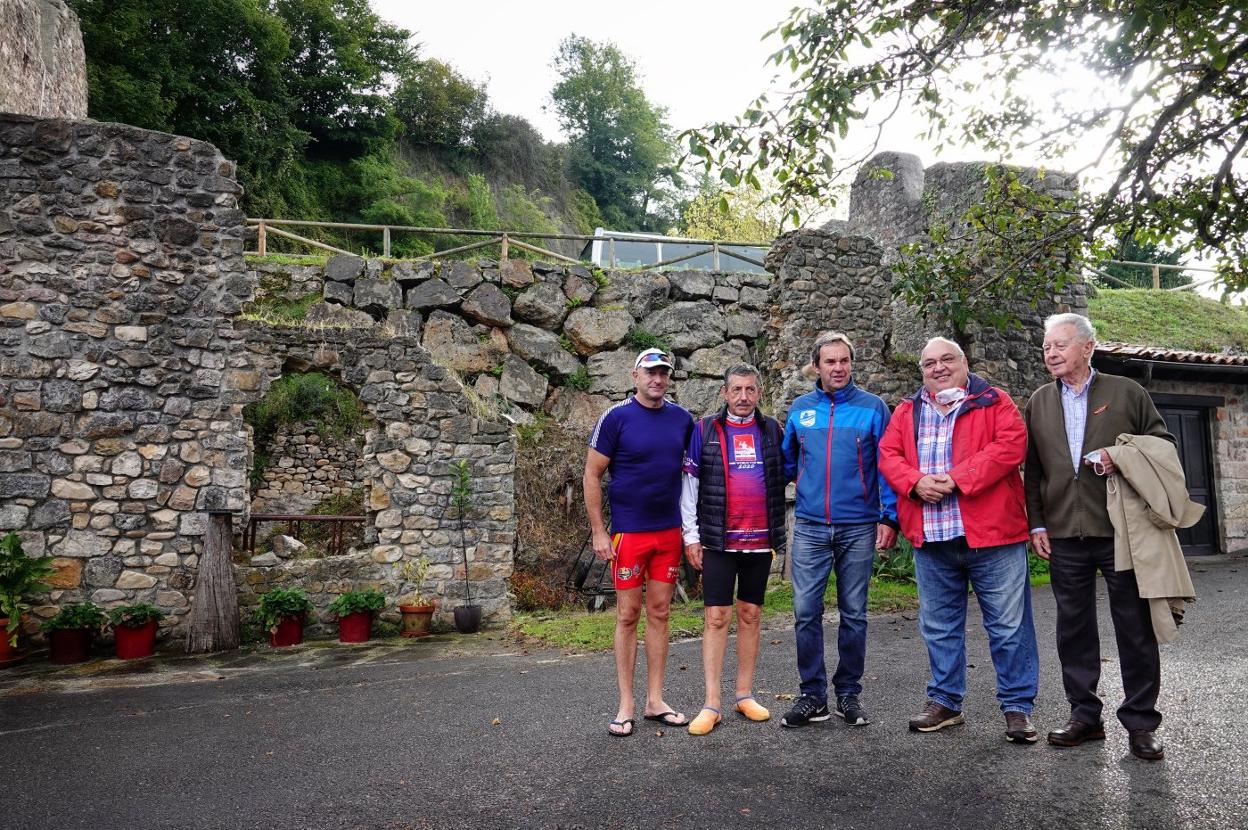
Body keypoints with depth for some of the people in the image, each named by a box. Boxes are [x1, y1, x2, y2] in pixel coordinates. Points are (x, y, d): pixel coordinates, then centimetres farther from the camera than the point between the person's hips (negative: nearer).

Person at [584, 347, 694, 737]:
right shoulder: (616, 417, -6)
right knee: (628, 615, 2)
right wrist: (598, 532, -8)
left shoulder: (682, 419, 5)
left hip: (670, 531, 4)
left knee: (659, 613, 10)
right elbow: (592, 475, -5)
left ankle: (655, 701, 20)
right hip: (628, 531, -4)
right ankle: (626, 706, 12)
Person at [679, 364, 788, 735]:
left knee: (750, 615, 10)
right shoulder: (704, 430, 1)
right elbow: (689, 483, 1)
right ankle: (711, 704, 3)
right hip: (718, 539, -2)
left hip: (761, 540, 2)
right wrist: (691, 535, -3)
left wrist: (780, 534, 9)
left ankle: (745, 695, 21)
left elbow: (788, 476, 14)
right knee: (717, 618, -2)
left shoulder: (772, 431, 7)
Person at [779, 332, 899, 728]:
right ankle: (812, 695, 13)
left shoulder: (872, 408, 1)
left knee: (854, 614, 8)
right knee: (806, 613, 0)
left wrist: (889, 517, -7)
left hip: (859, 528, -1)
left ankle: (848, 693, 21)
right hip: (810, 528, 2)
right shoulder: (800, 409, 7)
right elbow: (786, 462, 16)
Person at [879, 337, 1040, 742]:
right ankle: (945, 701, 27)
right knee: (938, 625, 13)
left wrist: (957, 478, -19)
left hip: (991, 533, -4)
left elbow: (1010, 445, -12)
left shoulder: (994, 402, 2)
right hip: (931, 540, 4)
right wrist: (915, 482, -14)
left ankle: (1018, 706, 15)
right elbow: (888, 454, 7)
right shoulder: (908, 411, 14)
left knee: (1009, 625, 3)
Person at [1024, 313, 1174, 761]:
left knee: (1136, 628, 3)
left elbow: (1163, 442, 6)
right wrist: (1036, 523, 6)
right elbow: (1032, 467, 12)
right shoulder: (1039, 402, 11)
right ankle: (1085, 715, 21)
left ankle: (1141, 723, 14)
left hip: (1121, 529, -3)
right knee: (1073, 628, 9)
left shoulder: (1126, 392, 3)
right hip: (1064, 535, 3)